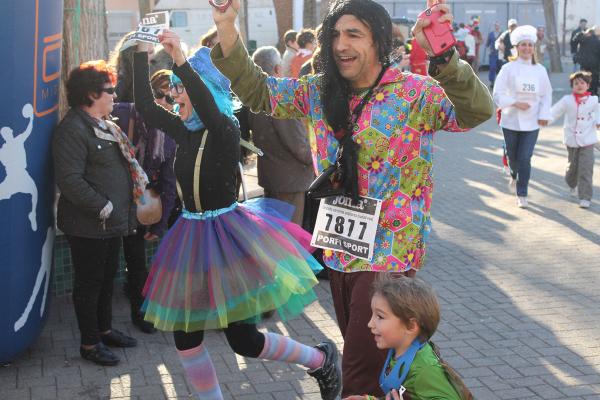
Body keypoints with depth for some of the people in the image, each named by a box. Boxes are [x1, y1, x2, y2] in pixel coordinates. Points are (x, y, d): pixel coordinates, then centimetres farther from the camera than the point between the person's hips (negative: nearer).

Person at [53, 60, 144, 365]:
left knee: (107, 277, 20)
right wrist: (104, 208, -22)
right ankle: (89, 343, 15)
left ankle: (104, 330, 35)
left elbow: (125, 164, 26)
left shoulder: (105, 126, 14)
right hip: (88, 225, -9)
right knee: (89, 283, 3)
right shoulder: (72, 129, -18)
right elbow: (69, 180, -25)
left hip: (112, 222, 9)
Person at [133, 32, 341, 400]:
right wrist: (142, 53, 0)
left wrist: (181, 60, -38)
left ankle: (321, 360, 19)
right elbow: (144, 106, 3)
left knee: (242, 338, -4)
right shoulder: (184, 131, 7)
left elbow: (208, 108, -33)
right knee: (185, 335, 7)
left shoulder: (226, 129, -12)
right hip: (192, 236, 7)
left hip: (227, 234, -7)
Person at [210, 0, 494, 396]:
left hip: (390, 253, -6)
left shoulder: (415, 93, -14)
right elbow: (259, 91, 5)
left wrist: (442, 55, -46)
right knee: (360, 355, 22)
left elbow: (477, 111, -28)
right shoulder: (320, 92, 4)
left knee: (361, 377, -2)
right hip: (339, 250, 6)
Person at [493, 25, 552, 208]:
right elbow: (498, 94, -9)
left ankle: (522, 195, 5)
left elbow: (547, 94, 7)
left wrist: (544, 114, -4)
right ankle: (514, 174, 49)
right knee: (513, 156, 15)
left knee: (525, 159, -7)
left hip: (532, 123, 0)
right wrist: (515, 103, -20)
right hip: (511, 120, 0)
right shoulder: (508, 69, -7)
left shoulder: (540, 70, 0)